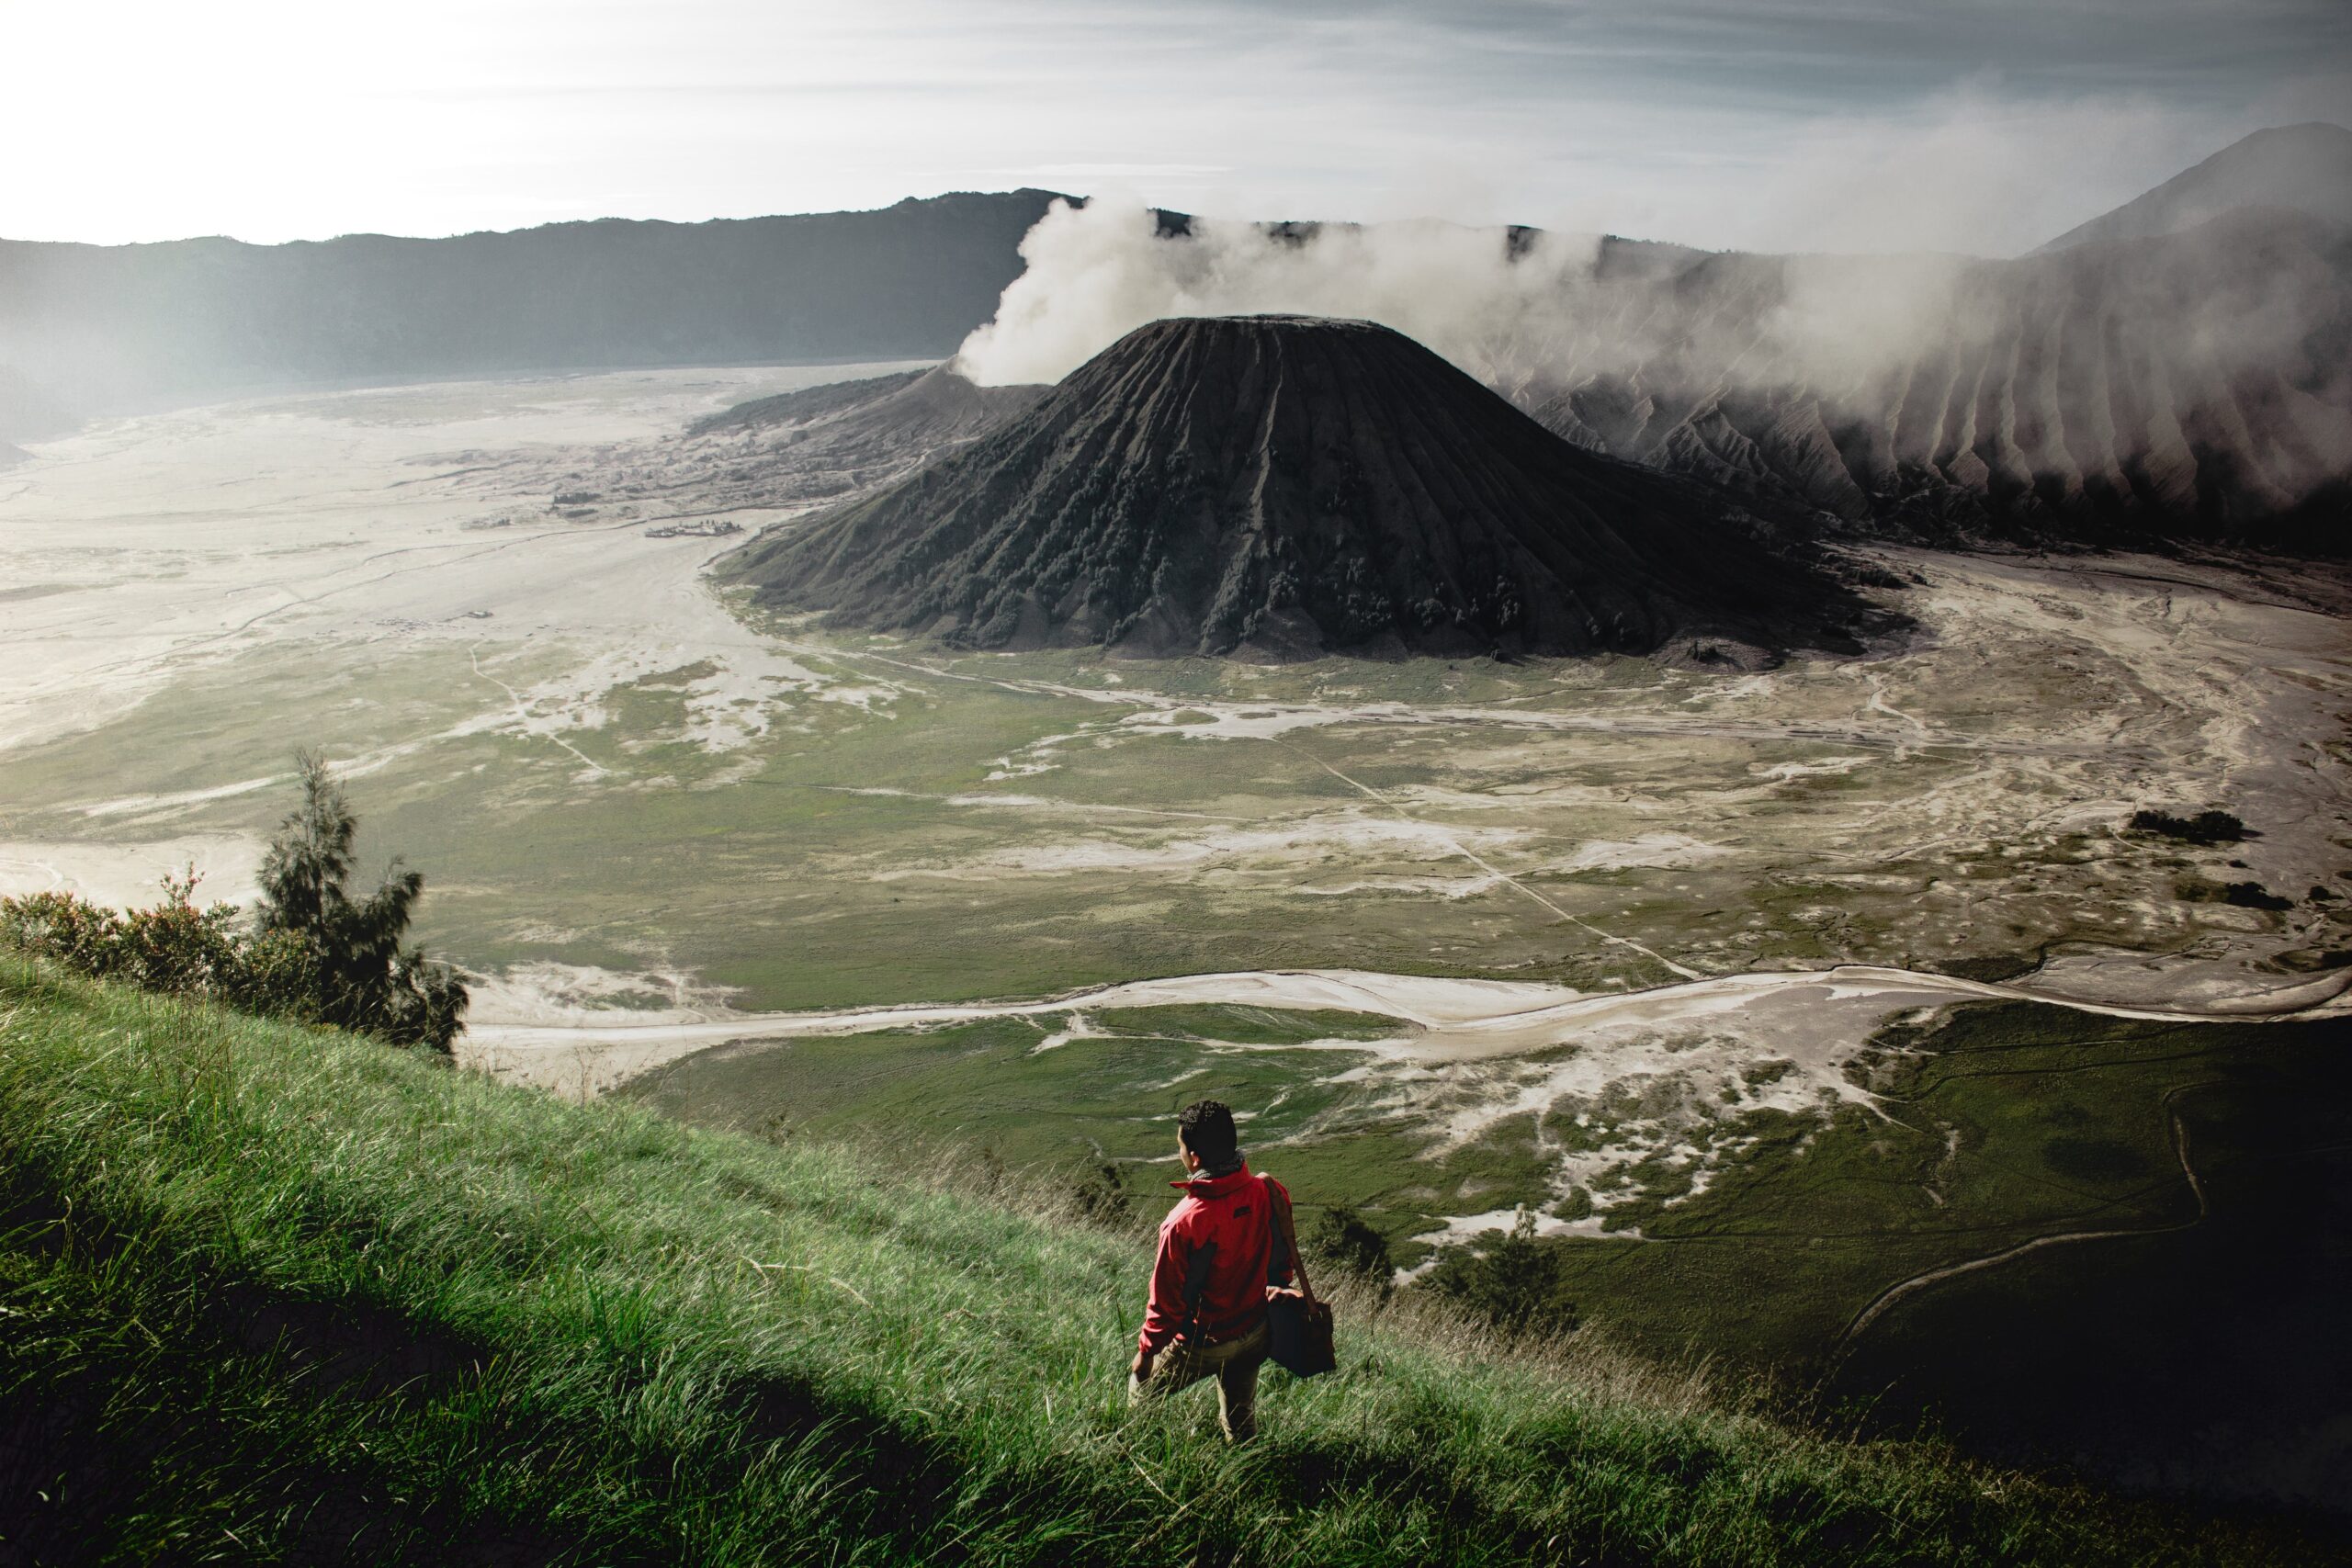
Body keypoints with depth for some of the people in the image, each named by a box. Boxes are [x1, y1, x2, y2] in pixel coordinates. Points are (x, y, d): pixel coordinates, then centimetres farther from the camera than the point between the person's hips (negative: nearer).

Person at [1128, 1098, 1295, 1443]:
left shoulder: (1184, 1222, -32)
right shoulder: (1270, 1193, -17)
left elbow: (1166, 1300, -21)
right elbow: (1282, 1261, 0)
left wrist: (1145, 1350, -6)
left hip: (1202, 1345, -5)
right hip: (1257, 1334, 5)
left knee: (1140, 1391, 21)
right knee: (1241, 1417, 26)